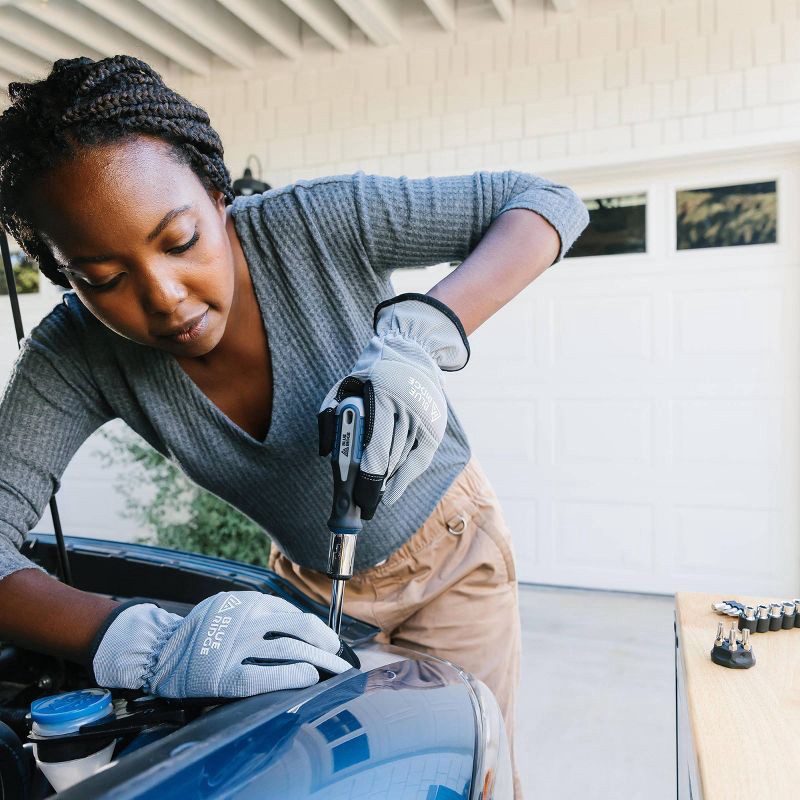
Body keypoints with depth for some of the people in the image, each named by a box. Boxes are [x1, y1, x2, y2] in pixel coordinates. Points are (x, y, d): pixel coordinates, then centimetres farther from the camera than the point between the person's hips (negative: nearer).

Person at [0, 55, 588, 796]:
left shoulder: (315, 225, -29)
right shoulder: (75, 356, -21)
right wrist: (145, 644, -42)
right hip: (311, 580, 2)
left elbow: (548, 202, -24)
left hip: (452, 549, -1)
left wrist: (422, 332, -42)